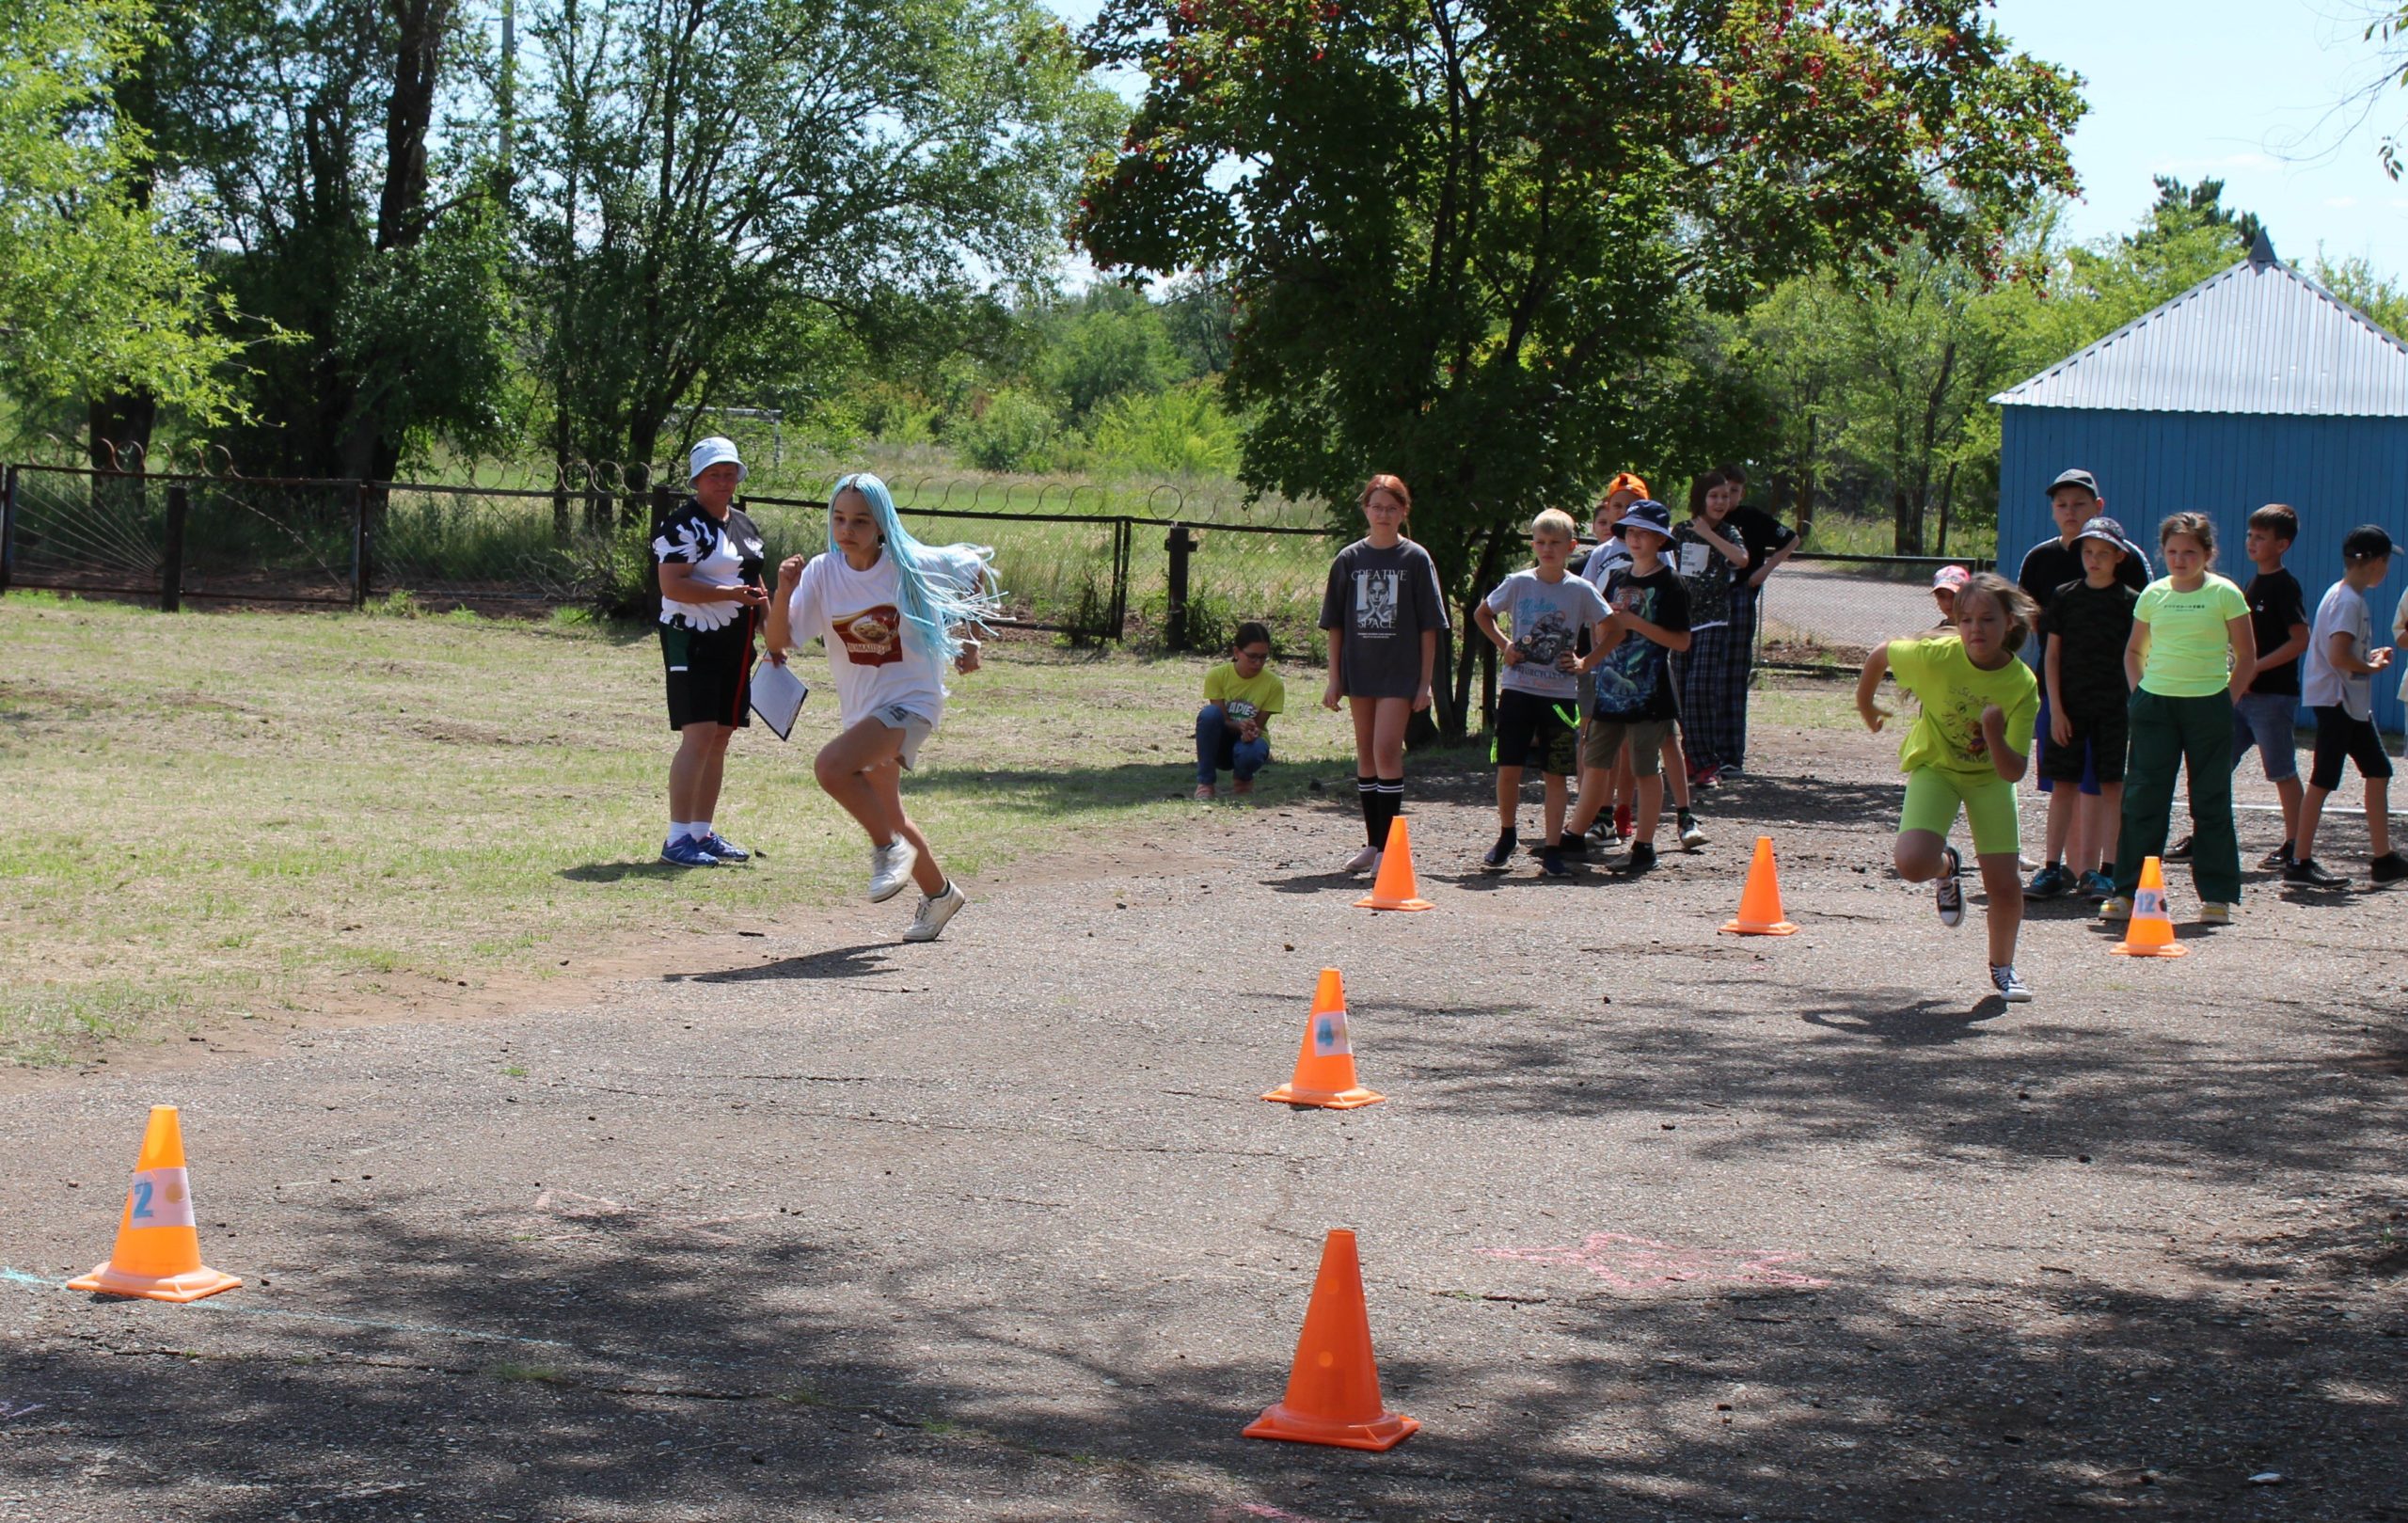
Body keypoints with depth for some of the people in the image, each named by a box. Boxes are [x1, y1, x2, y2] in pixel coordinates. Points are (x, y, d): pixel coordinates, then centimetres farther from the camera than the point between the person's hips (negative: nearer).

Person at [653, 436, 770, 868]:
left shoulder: (744, 525, 17)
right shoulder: (682, 525, -10)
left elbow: (754, 584, 27)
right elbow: (673, 586, -21)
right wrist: (731, 593, -23)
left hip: (734, 644, 8)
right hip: (693, 641, -8)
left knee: (721, 737, 10)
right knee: (699, 735, -14)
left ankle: (702, 833, 18)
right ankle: (678, 838, -12)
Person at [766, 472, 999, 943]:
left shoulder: (912, 566, -16)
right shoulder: (823, 573, -8)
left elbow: (976, 567, 4)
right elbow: (778, 642, -13)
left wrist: (968, 638, 3)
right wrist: (784, 591, -30)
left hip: (911, 701, -6)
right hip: (862, 708, 6)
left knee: (831, 765, -29)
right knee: (888, 814, 20)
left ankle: (890, 849, -8)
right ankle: (939, 893, 43)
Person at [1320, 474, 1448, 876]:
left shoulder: (1416, 559, -1)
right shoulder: (1349, 560, 6)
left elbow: (1428, 627, 0)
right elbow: (1335, 624, 9)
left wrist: (1425, 682, -4)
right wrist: (1334, 678, 5)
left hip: (1400, 672, -4)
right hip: (1359, 670, 4)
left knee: (1387, 750, -13)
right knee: (1366, 756, 9)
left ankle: (1388, 846, -8)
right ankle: (1373, 843, 17)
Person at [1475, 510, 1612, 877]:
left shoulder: (1581, 591, -1)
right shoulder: (1518, 584, 1)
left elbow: (1608, 632, 7)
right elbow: (1481, 614, 15)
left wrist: (1585, 662, -5)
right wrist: (1503, 645, 3)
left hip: (1560, 694, 0)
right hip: (1517, 690, 0)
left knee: (1556, 773, 1)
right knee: (1508, 768, 0)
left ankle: (1552, 850, 7)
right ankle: (1506, 836, 20)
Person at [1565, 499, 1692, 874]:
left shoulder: (1669, 585, -7)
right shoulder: (1617, 579, 12)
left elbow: (1681, 640, -13)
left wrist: (1635, 623, -18)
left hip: (1648, 695, -6)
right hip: (1610, 688, 6)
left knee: (1645, 770, 1)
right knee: (1595, 764, 10)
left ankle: (1644, 846, 7)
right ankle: (1574, 836, 18)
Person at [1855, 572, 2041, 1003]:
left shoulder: (2022, 685, -23)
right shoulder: (1935, 656, -27)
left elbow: (2013, 772, -23)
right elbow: (1880, 654, -5)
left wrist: (1994, 735, -41)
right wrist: (1865, 705, 9)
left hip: (1990, 775, 1)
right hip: (1934, 767, -1)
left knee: (2005, 883, -6)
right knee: (1912, 863, -24)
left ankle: (2002, 968, 22)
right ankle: (1946, 869, 15)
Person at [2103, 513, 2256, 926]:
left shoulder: (2224, 594, -1)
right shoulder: (2152, 594, 8)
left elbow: (2247, 657, 3)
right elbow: (2134, 650, 20)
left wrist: (2226, 701, -5)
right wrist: (2138, 691, 6)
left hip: (2208, 705, -2)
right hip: (2155, 705, 2)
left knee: (2211, 802, 3)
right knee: (2142, 798, -1)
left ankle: (2218, 895, 9)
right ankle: (2128, 891, 4)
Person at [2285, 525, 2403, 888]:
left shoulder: (2348, 597, 14)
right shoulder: (2347, 601, -17)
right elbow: (2338, 657, -26)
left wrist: (2371, 657, 8)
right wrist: (2373, 667, -11)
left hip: (2354, 704, 11)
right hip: (2336, 701, -11)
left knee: (2378, 772, 11)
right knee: (2323, 780, -6)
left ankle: (2383, 859, 15)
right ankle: (2300, 863, -2)